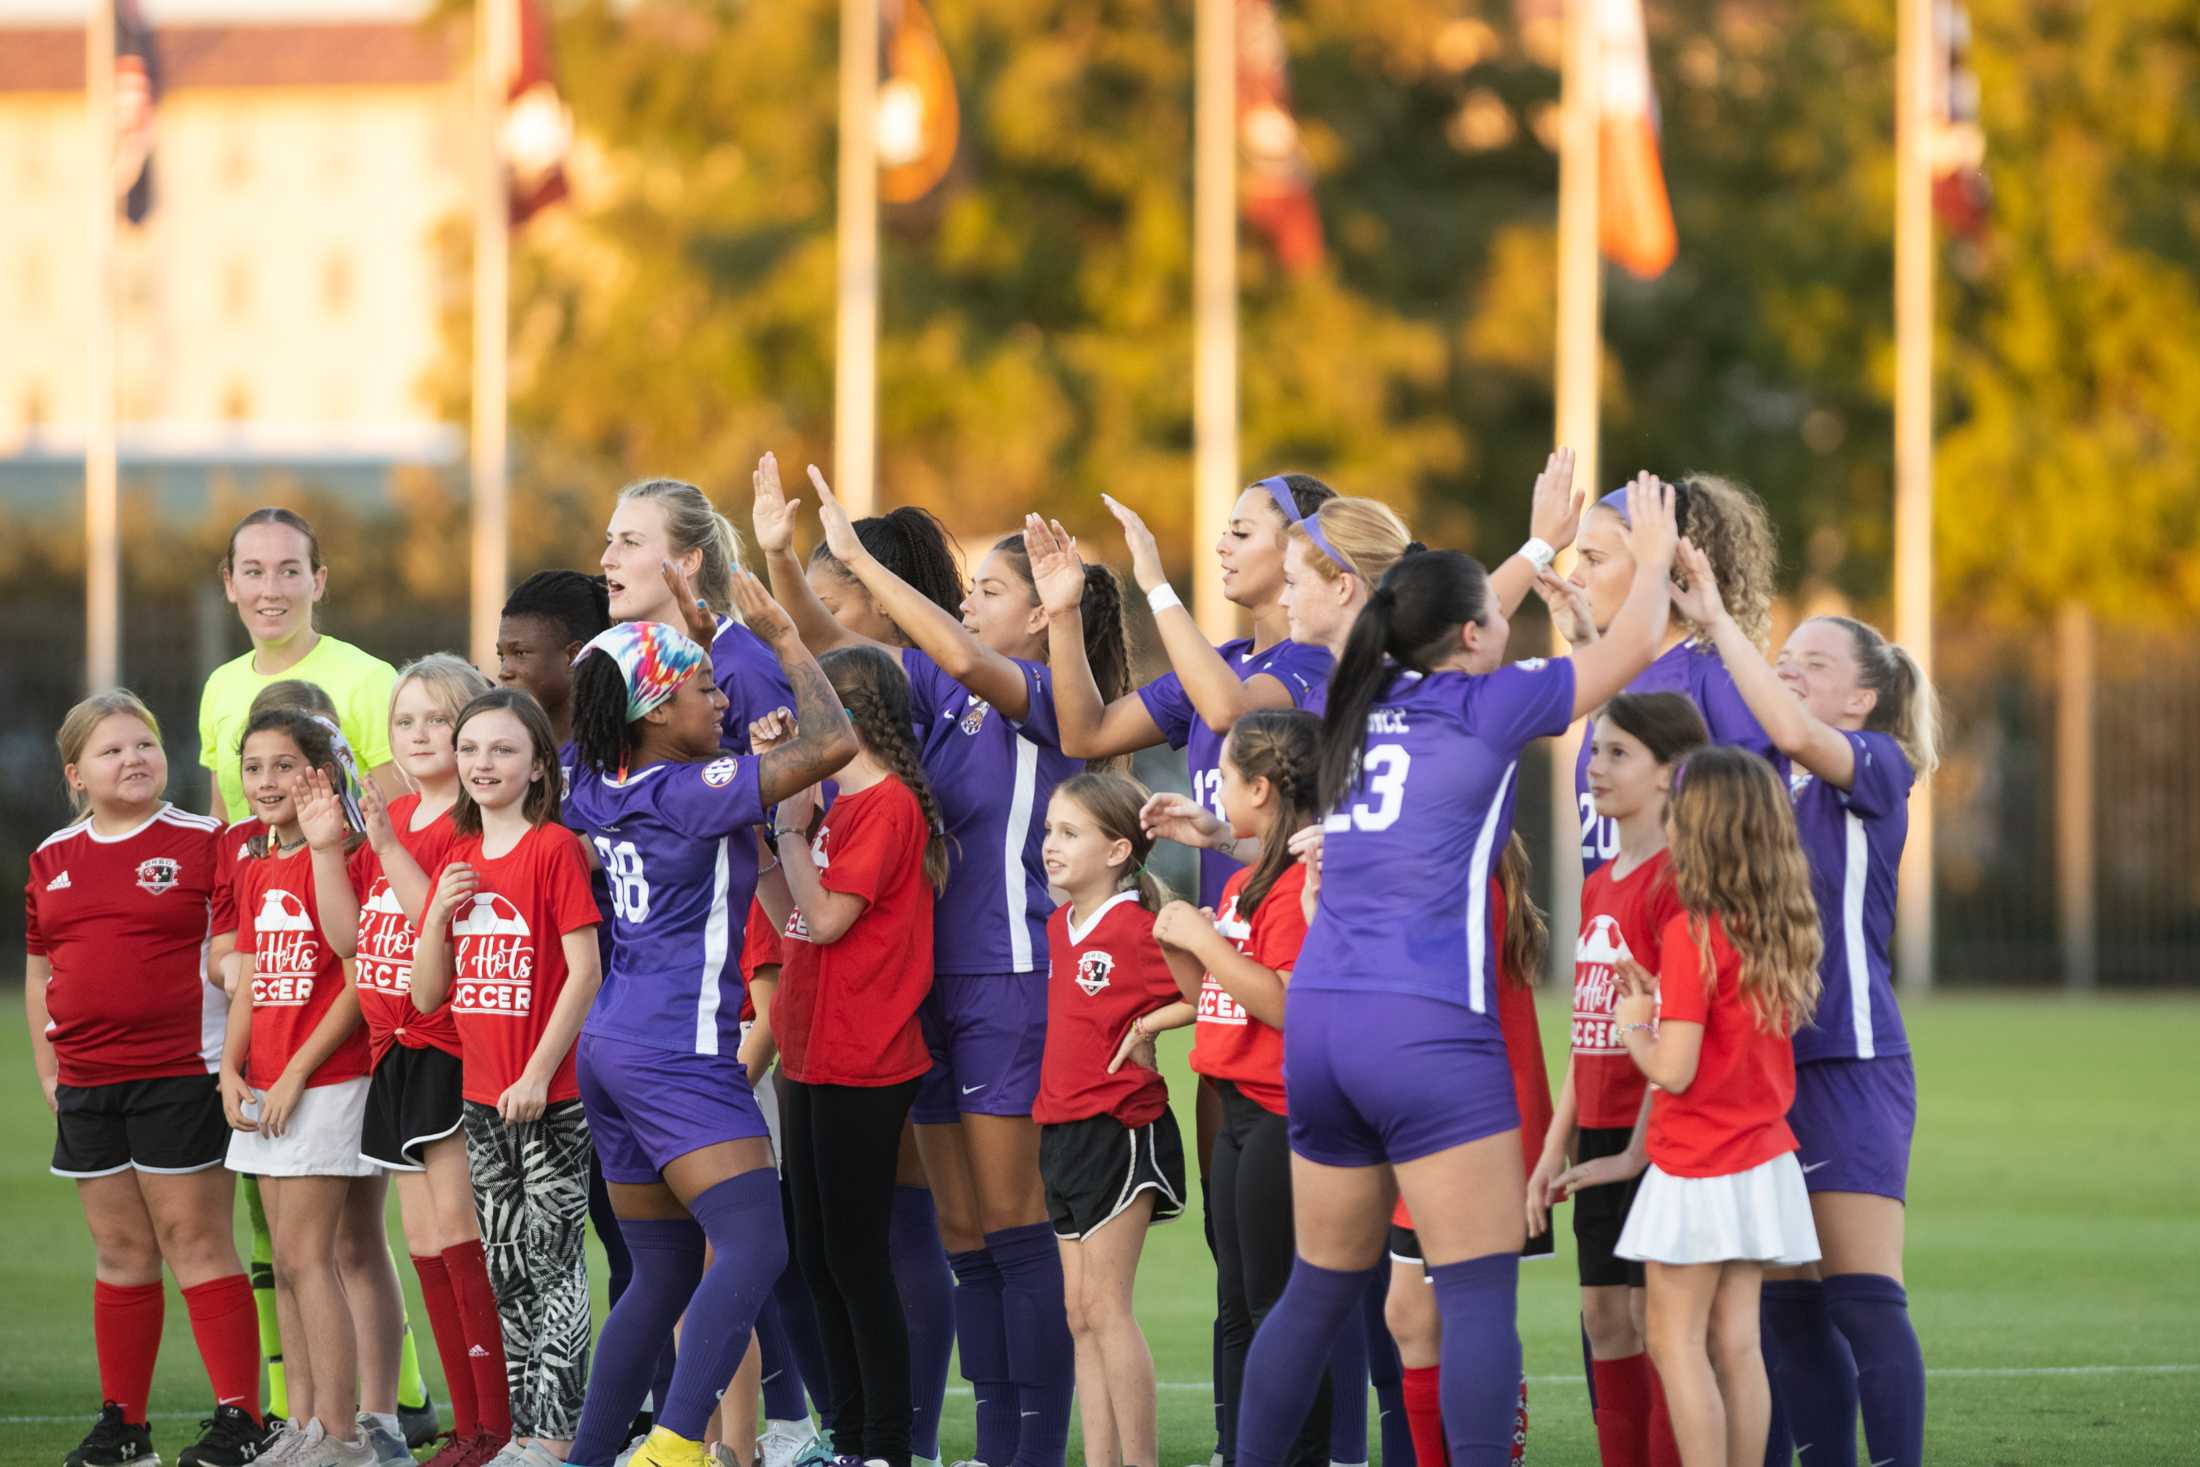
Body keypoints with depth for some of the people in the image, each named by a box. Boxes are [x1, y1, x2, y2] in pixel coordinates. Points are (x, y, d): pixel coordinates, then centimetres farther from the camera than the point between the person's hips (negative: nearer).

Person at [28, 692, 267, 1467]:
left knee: (196, 1242, -5)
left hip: (181, 1074, -5)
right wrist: (47, 1069, 13)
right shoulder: (52, 859, 12)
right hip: (87, 1084, 5)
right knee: (120, 1251, 10)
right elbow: (40, 971, 18)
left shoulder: (202, 843, -3)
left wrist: (231, 963, -22)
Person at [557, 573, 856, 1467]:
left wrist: (700, 635, 25)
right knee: (752, 1246, -19)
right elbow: (829, 742, -17)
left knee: (663, 1274, 16)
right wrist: (780, 637, -6)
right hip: (680, 1057, -9)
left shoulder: (603, 787, 8)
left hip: (612, 1048, 9)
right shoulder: (691, 791, -14)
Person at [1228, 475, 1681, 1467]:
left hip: (1318, 1019, 7)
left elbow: (1450, 642, 37)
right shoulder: (1485, 708, -2)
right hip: (1427, 1029, -7)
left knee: (1320, 1290, 16)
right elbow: (1634, 645, 9)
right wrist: (1653, 557, 27)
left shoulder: (1365, 705, 15)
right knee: (1480, 1293, -7)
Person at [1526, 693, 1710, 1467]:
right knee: (1605, 1320, 8)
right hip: (1600, 1138, 8)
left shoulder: (1677, 878, -13)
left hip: (1654, 1140, -8)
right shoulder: (1600, 885, 14)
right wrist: (1556, 1146, 14)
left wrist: (1640, 1149, -20)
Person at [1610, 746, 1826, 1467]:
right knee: (1736, 1342, 9)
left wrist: (1632, 1026, -1)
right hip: (1763, 1160, 7)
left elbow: (1675, 1071, -18)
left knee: (1675, 1338, -1)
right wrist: (1662, 999, 10)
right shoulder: (1780, 930, 5)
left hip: (1699, 1174, -7)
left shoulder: (1693, 933, -17)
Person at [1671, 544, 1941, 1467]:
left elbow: (1793, 734, -24)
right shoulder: (1760, 780, 14)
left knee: (1864, 1300, -10)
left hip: (1850, 1066, -7)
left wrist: (1717, 619, -23)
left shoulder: (1878, 768, -3)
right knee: (1788, 1307, 7)